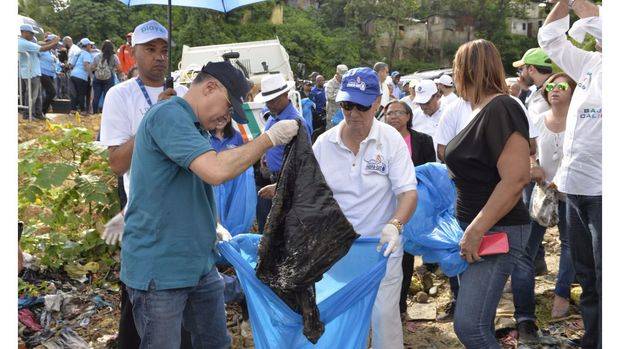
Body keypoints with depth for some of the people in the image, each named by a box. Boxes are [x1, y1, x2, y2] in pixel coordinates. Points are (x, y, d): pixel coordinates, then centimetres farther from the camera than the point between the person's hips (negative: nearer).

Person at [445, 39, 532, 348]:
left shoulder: (501, 108, -18)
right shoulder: (483, 110, 12)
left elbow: (516, 177, -26)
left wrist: (476, 230, -25)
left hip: (496, 230, -10)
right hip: (474, 228, 10)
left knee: (469, 324, -16)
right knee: (478, 321, 15)